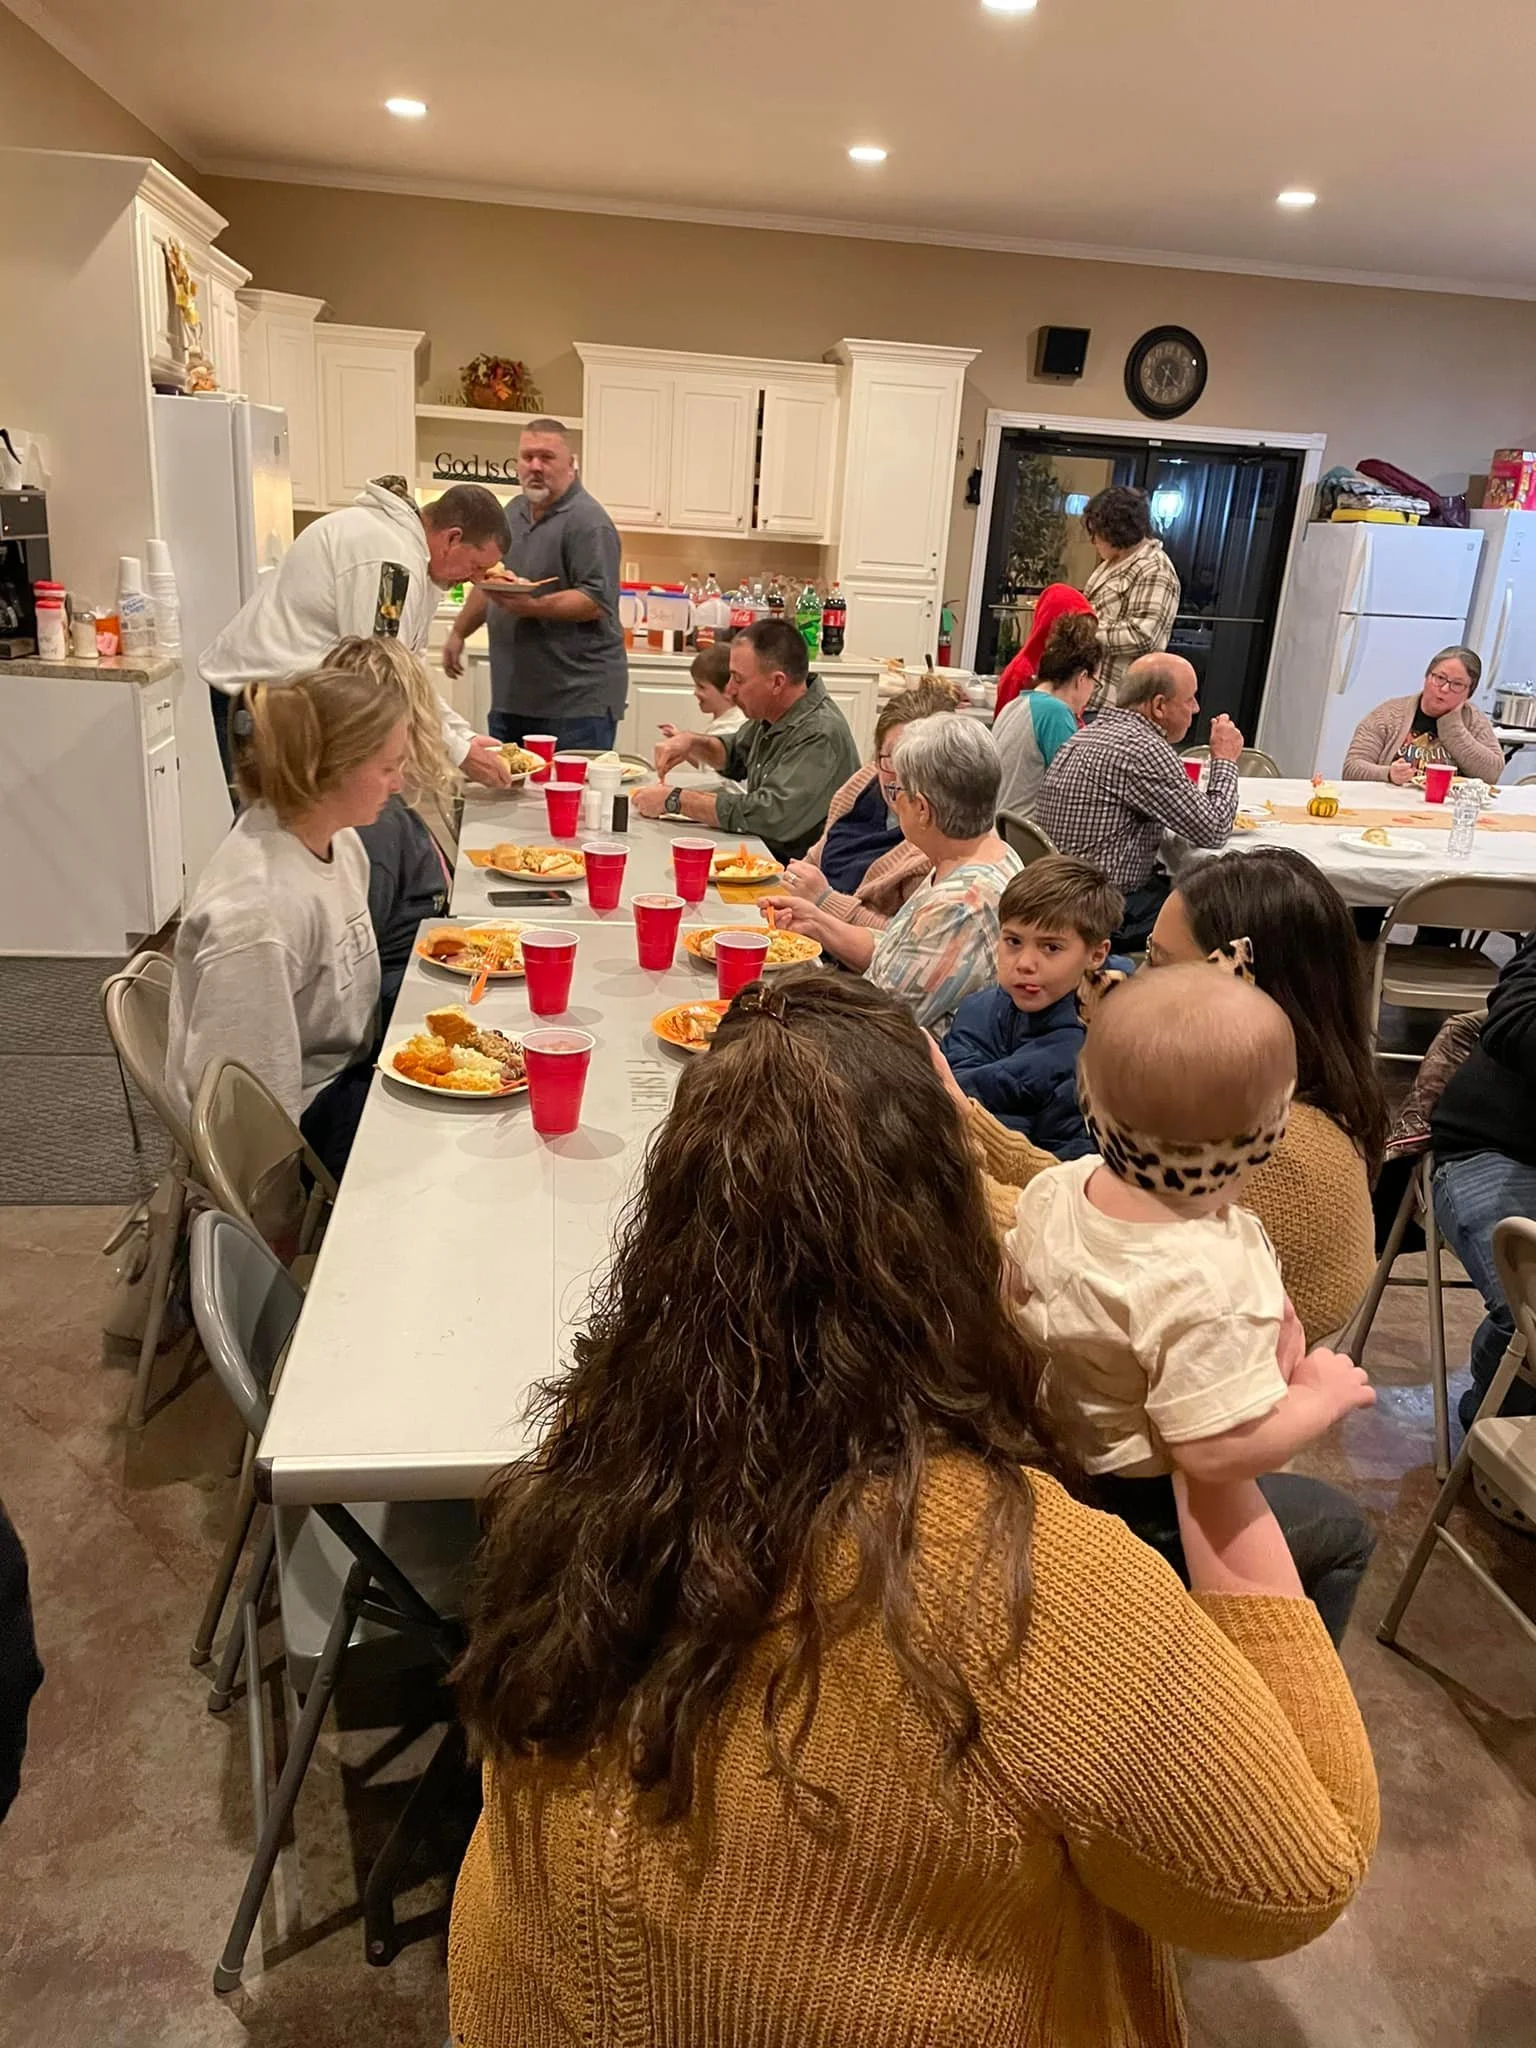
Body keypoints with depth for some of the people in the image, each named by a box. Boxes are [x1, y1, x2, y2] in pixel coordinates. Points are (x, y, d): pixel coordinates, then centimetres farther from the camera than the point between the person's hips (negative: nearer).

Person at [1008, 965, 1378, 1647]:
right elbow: (1220, 1448, -37)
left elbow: (1022, 1286, 3)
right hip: (1154, 1514, -7)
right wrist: (1318, 1397, -18)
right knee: (1341, 1530, 20)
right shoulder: (1208, 1283, -38)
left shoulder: (1054, 1190, -16)